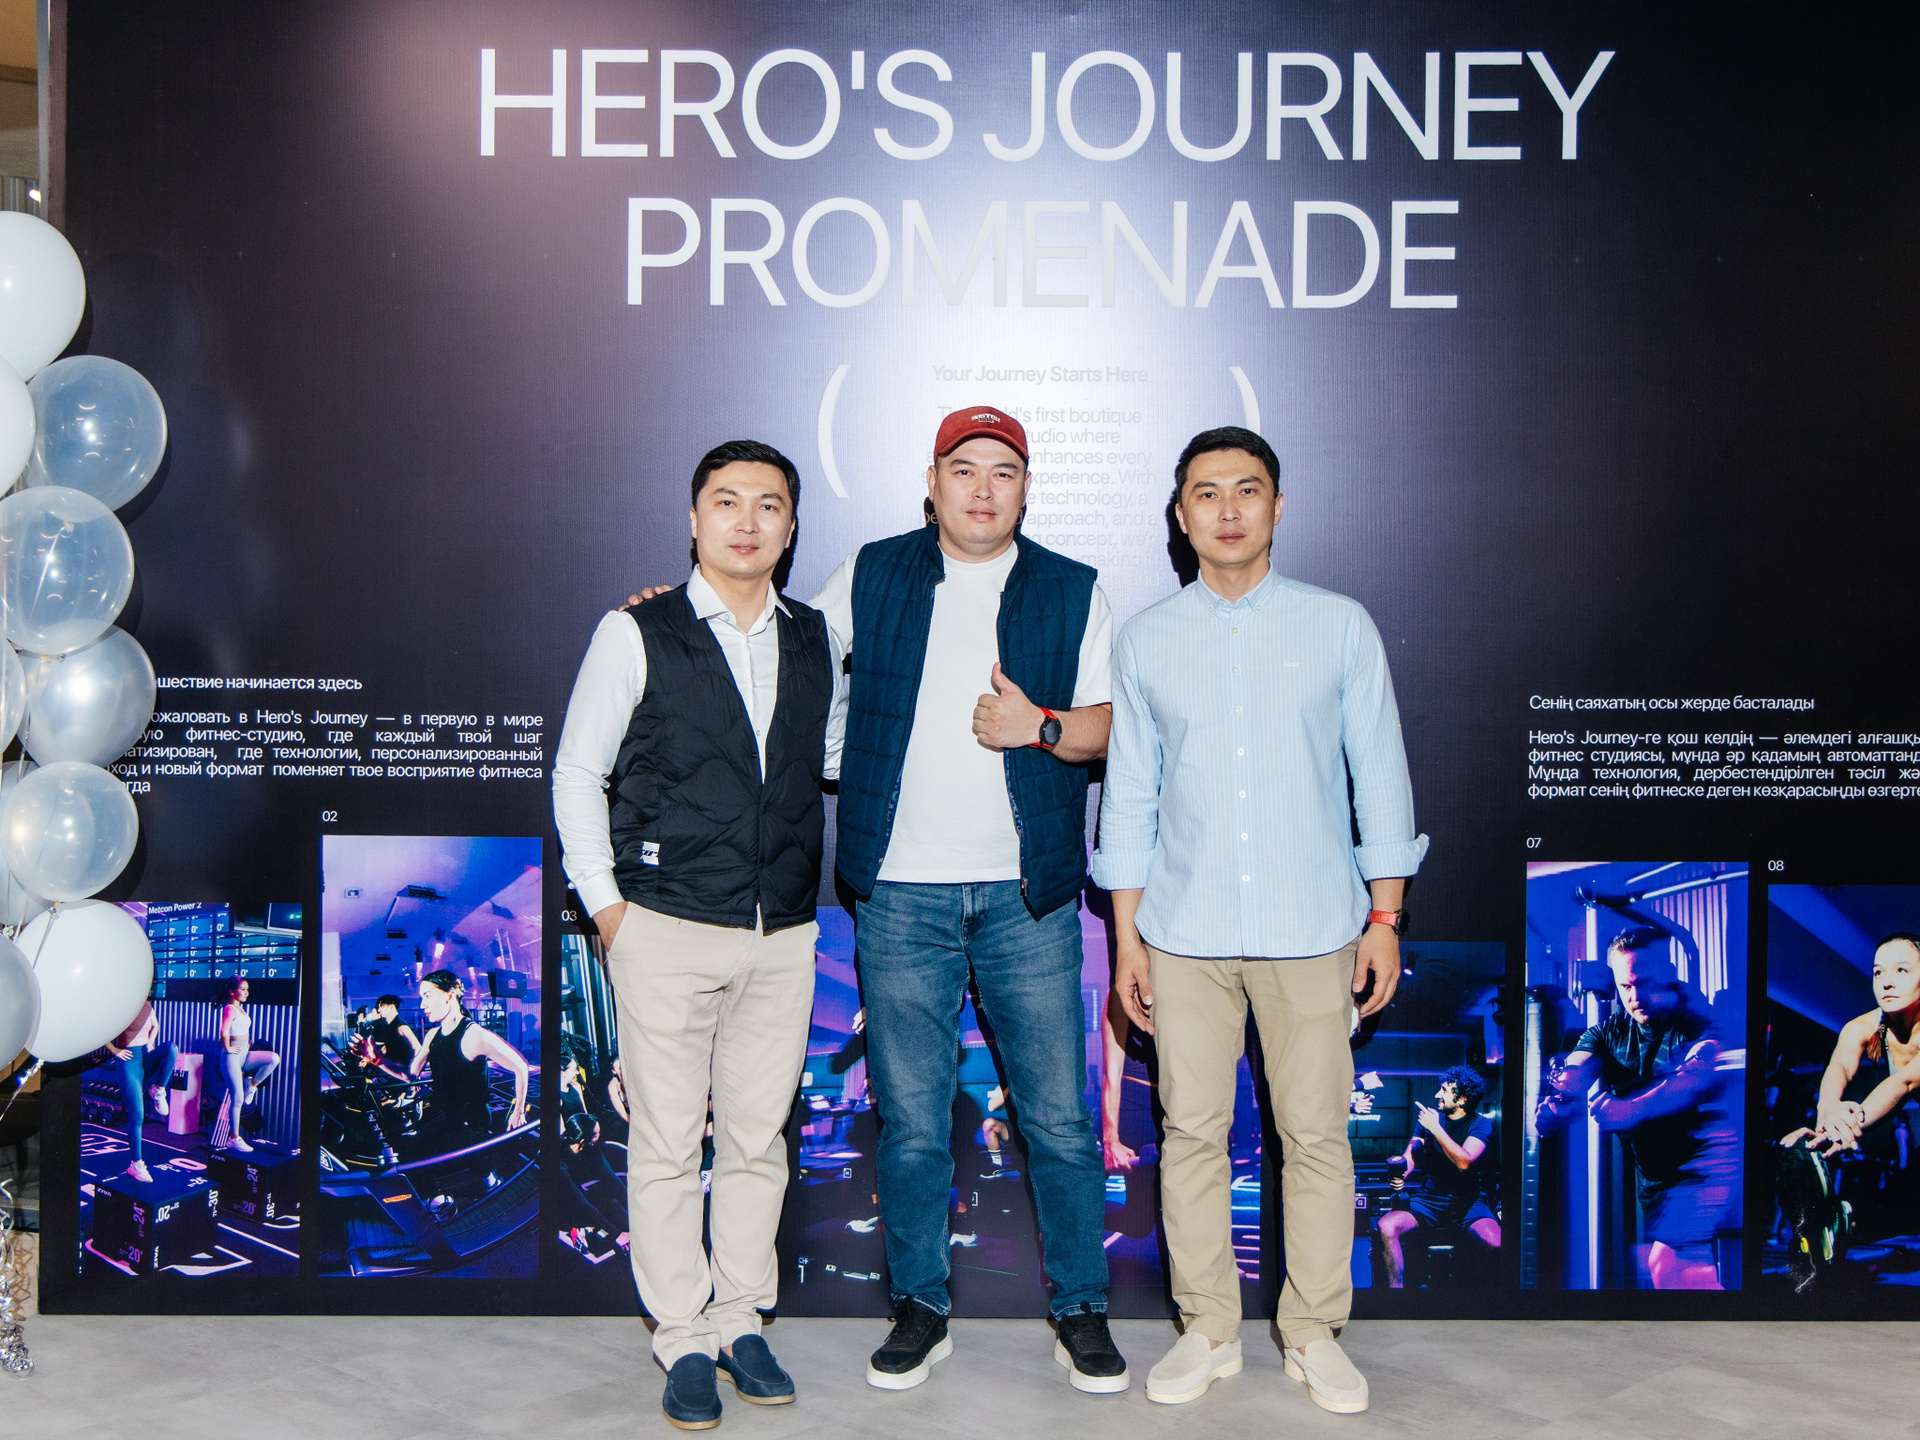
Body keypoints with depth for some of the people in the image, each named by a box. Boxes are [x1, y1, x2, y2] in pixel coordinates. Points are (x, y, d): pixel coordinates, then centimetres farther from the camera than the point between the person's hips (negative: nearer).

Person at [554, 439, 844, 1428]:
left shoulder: (817, 640, 7)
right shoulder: (636, 635, -2)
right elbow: (576, 772, 2)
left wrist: (818, 882, 10)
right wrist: (604, 903, -1)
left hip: (784, 937, 3)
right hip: (667, 931, -3)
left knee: (759, 1138, 10)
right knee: (667, 1144, 3)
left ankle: (741, 1323, 25)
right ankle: (682, 1341, 17)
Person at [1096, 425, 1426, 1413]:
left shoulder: (1340, 627, 3)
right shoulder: (1146, 639, 6)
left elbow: (1379, 775, 5)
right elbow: (1130, 794, 9)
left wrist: (1385, 918, 1)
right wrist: (1125, 937, 5)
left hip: (1311, 928, -1)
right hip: (1184, 932, 1)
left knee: (1315, 1135, 4)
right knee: (1191, 1131, 5)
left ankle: (1314, 1333, 20)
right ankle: (1208, 1331, 20)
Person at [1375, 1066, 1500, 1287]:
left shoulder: (1480, 1124, -2)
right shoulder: (1430, 1116, 10)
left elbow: (1463, 1162, -19)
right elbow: (1411, 1155, 4)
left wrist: (1436, 1128, -21)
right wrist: (1401, 1171, -19)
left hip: (1467, 1203, -3)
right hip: (1429, 1200, 3)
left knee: (1496, 1243, -32)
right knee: (1386, 1227, -25)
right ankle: (1396, 1288, -12)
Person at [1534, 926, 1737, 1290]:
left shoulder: (1698, 1022, -14)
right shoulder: (1609, 1031, 4)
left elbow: (1698, 1076, -35)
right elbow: (1575, 1071, -14)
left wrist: (1631, 1109, -50)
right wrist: (1557, 1099, -39)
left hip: (1705, 1162, -7)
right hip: (1652, 1173, 7)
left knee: (1668, 1266, -23)